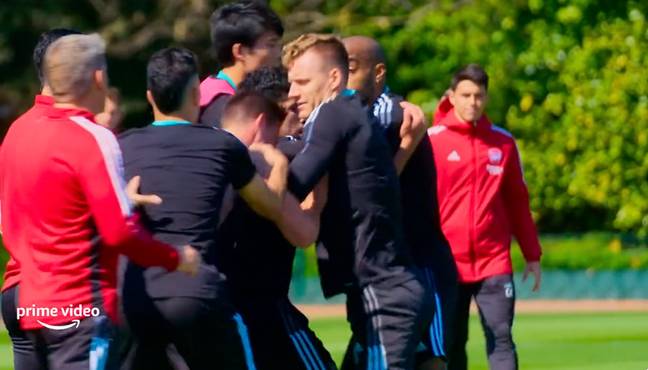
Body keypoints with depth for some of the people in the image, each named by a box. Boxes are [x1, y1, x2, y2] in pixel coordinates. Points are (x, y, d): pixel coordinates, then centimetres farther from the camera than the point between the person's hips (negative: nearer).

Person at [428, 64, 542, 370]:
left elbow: (517, 201, 12)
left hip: (494, 261, 2)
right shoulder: (432, 140, -2)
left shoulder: (503, 142, 8)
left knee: (501, 340, -4)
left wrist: (532, 254, 11)